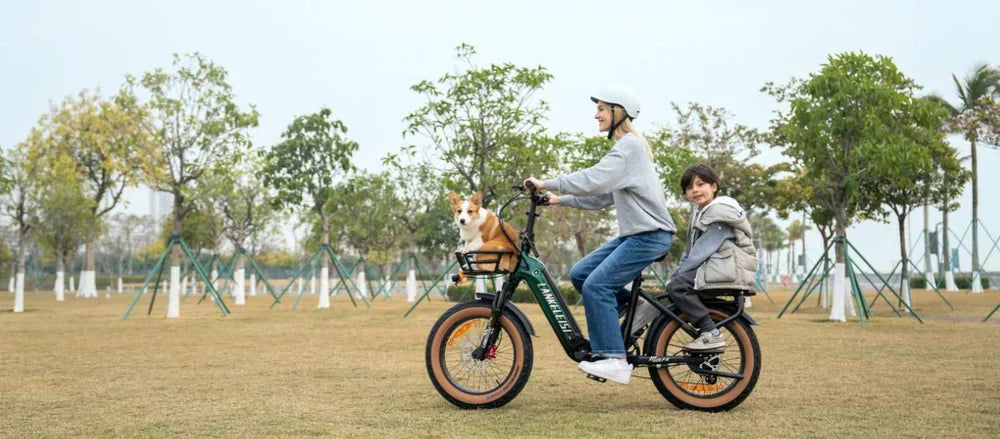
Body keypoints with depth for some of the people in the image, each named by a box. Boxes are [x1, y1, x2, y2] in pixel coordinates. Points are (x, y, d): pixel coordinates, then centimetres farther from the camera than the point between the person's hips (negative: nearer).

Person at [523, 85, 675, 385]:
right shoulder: (626, 146, 20)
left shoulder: (629, 145, -12)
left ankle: (614, 359, -15)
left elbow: (594, 180, -25)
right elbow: (604, 196, 19)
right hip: (634, 234, 10)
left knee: (595, 286, -18)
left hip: (650, 235, -10)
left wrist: (547, 184, -22)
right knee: (580, 274, 5)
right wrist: (561, 200, 12)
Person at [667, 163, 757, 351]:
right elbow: (690, 250, 18)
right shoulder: (698, 214, 19)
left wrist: (679, 274, -14)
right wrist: (676, 273, 5)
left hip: (727, 270, -10)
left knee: (677, 287, -20)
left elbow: (703, 249, -18)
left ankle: (711, 334, -22)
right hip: (711, 267, 10)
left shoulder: (720, 212, -12)